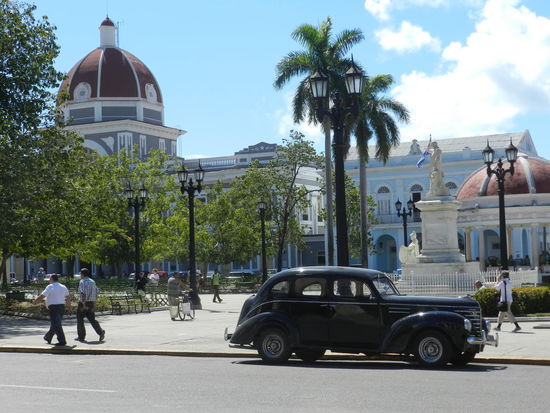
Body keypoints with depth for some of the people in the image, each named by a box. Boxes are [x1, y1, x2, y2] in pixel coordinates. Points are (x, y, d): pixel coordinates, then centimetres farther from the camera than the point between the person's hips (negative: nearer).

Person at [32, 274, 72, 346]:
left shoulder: (50, 287, -9)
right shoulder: (63, 287, 12)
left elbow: (42, 296, -14)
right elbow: (68, 298, 13)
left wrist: (35, 301, 1)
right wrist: (69, 308, 21)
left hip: (53, 307, -8)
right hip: (62, 307, 8)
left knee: (56, 325, -8)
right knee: (54, 324, 21)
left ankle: (62, 341, -16)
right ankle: (48, 338, 37)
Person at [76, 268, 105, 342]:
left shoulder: (82, 282, -10)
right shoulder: (92, 281, 12)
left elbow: (83, 293, -21)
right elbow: (96, 292, 12)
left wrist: (84, 304, -24)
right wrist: (94, 302, 19)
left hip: (83, 303, -6)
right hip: (91, 304, 6)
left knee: (80, 320, 9)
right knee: (92, 319, 5)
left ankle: (81, 337, 12)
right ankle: (100, 332, -16)